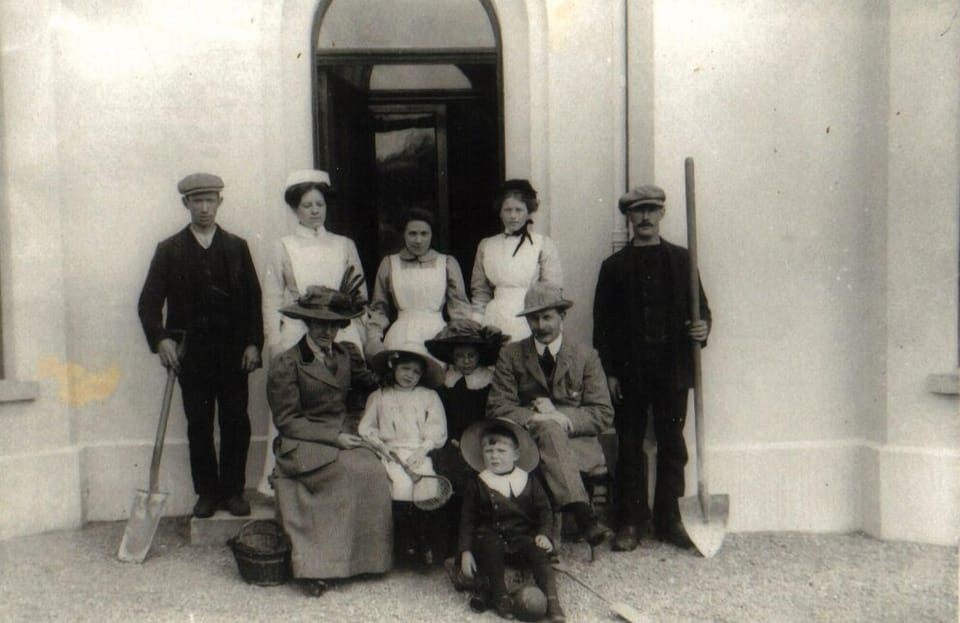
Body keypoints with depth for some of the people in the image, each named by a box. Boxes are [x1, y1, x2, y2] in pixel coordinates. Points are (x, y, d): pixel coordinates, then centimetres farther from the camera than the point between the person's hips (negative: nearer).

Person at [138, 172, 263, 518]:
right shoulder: (169, 250, 5)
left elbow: (254, 298, 6)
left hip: (233, 352, 1)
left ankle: (233, 490, 15)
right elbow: (148, 302, -1)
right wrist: (160, 339, -16)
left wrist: (253, 343, -3)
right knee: (199, 425, 5)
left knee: (236, 423, 2)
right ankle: (206, 492, 17)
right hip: (190, 354, 0)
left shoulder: (237, 247, 8)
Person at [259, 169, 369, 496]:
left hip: (340, 338, 1)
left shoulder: (344, 245, 12)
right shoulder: (283, 248, 8)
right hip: (297, 338, -1)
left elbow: (361, 295, 13)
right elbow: (271, 301, 5)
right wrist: (275, 346, -2)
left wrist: (358, 340, 5)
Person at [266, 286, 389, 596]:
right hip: (303, 446, -5)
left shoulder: (347, 353, 13)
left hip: (343, 438, 5)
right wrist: (334, 437, -14)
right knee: (355, 473, -30)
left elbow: (373, 381, 26)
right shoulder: (285, 365, -4)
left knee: (374, 473, -26)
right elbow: (286, 421, -6)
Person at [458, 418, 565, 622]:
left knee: (539, 552, -26)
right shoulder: (477, 484, 3)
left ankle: (551, 600, -20)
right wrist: (465, 551, -4)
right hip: (491, 536, 0)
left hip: (523, 536, 1)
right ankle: (500, 597, -17)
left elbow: (544, 510, 10)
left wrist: (544, 534, -8)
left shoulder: (529, 481, 5)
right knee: (490, 548, -31)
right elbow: (467, 519, 4)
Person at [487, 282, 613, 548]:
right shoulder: (511, 355, 10)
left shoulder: (586, 356, 10)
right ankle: (584, 516, -49)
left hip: (576, 443, 0)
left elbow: (603, 414, 3)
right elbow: (497, 409, 2)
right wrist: (534, 418, -18)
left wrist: (561, 416, -15)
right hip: (528, 440, 0)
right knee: (549, 430, -36)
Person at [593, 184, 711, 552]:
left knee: (672, 446, 6)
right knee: (630, 448, 4)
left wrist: (703, 326, -10)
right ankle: (631, 522, 14)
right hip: (630, 370, -1)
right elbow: (602, 324, 4)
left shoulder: (681, 260, 10)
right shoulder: (614, 266, 7)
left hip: (672, 369, 1)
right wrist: (610, 372, -3)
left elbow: (700, 305, 14)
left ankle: (668, 520, 18)